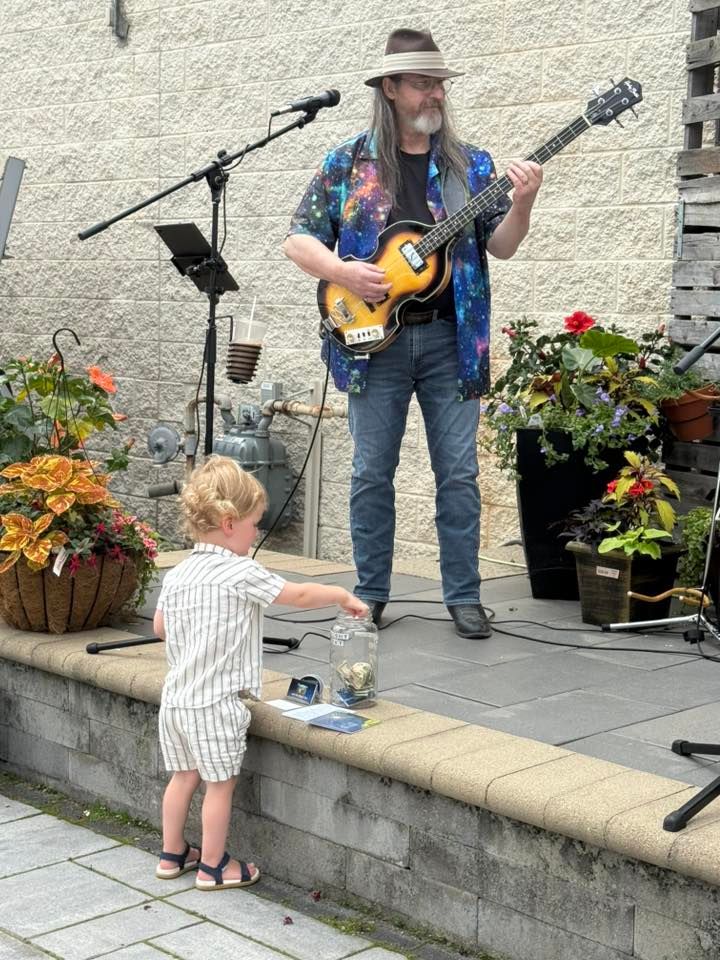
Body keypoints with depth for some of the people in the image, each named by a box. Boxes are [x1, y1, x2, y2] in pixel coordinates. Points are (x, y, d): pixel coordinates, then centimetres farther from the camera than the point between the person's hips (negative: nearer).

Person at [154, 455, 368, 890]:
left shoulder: (177, 575, 5)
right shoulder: (241, 573, -16)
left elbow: (160, 626, 16)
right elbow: (299, 595, -13)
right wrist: (344, 596, 1)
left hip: (177, 696, 7)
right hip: (216, 701, -7)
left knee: (184, 775, 19)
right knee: (221, 782, 6)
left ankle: (173, 854, 30)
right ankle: (213, 866, 16)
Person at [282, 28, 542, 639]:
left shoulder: (470, 165, 7)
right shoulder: (347, 164, 4)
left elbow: (501, 246, 2)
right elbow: (299, 240, 4)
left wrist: (522, 204, -17)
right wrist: (342, 272, -14)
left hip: (451, 338, 1)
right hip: (374, 337, 0)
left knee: (459, 473, 2)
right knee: (372, 473, 5)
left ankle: (464, 596, 12)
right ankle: (370, 594, 18)